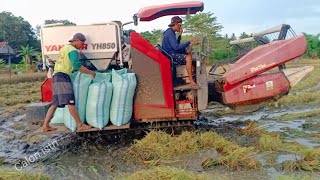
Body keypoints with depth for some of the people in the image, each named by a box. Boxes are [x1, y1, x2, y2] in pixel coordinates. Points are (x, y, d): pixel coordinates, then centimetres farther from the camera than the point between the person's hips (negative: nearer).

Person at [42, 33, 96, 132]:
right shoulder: (73, 50, -7)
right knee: (70, 102, -11)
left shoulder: (65, 47, 24)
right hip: (63, 76, -10)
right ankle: (80, 125, -9)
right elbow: (78, 66, -20)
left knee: (54, 103, 10)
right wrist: (91, 72, -13)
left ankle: (45, 126, 11)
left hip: (56, 76, 10)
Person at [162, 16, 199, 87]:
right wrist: (189, 42, -26)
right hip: (170, 55, -11)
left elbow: (176, 44, 24)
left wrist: (180, 35, 12)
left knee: (189, 53, 19)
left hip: (172, 53, 11)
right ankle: (191, 81, -27)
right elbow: (176, 47, -29)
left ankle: (192, 71, 12)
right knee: (188, 58, -27)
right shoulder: (170, 33, -17)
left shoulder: (171, 32, 15)